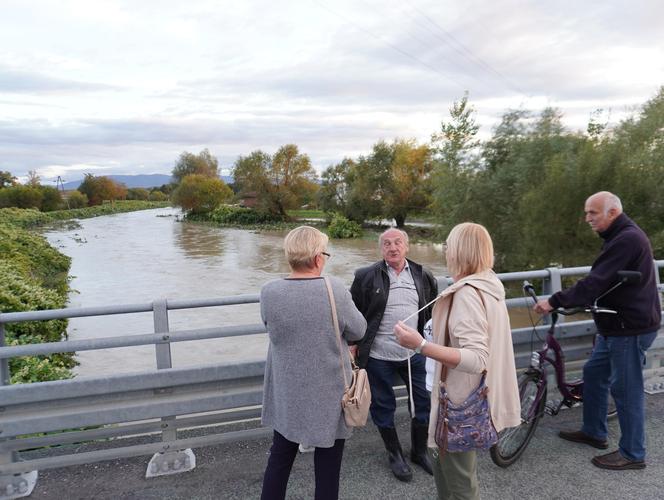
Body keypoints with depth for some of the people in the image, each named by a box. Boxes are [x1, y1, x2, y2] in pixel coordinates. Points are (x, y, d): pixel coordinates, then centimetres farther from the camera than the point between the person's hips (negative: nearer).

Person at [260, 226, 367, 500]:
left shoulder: (269, 292, -13)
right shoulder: (335, 289, -20)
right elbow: (358, 331, -6)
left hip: (286, 394, 3)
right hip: (329, 395, -2)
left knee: (280, 458, 22)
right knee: (327, 467, 15)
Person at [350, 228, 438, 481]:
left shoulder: (423, 277, 3)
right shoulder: (366, 277, -6)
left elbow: (433, 312, 13)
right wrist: (354, 346, -3)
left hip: (414, 353, 3)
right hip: (378, 356, -2)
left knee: (426, 402, 11)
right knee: (383, 406, 11)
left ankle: (419, 451, 35)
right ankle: (395, 455, 34)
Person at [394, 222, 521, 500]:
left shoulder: (467, 292, -25)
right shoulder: (490, 285, 5)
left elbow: (476, 360, -32)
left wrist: (420, 345, -38)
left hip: (463, 400, -9)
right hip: (472, 395, 10)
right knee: (443, 458, 26)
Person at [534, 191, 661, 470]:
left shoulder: (627, 239, -21)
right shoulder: (619, 236, 13)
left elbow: (595, 282, -28)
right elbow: (601, 282, 14)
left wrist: (555, 301, -25)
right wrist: (564, 301, 7)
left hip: (630, 328, -10)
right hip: (616, 324, 11)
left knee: (625, 389, 1)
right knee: (594, 373, 18)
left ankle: (632, 454, 18)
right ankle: (594, 432, 33)